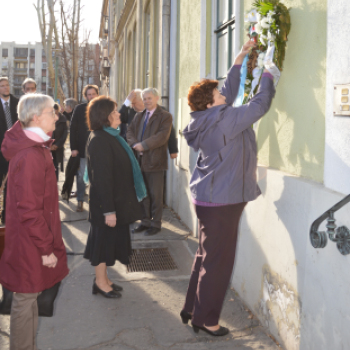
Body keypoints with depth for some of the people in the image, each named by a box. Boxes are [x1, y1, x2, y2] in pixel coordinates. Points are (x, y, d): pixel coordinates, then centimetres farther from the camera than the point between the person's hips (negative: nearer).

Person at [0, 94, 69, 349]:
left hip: (32, 240, 9)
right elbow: (29, 211, -24)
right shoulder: (31, 156, -24)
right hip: (30, 244, -9)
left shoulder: (34, 148, 7)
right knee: (26, 300, 5)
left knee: (30, 297, 20)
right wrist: (46, 248, -18)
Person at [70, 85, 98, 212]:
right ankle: (80, 201, 13)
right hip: (83, 148, -1)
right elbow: (73, 129, -1)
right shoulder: (79, 109, 0)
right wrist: (73, 148, -7)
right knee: (82, 176, 3)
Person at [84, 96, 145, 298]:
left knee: (110, 241, 17)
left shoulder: (109, 136, 10)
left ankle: (103, 279, 31)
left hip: (117, 200, 10)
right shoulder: (99, 141, -22)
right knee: (105, 240, 4)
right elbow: (102, 179, -24)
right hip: (107, 203, -10)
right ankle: (101, 283, 19)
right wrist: (108, 210, -24)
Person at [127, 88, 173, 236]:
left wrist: (143, 145, -19)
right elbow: (129, 132, 8)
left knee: (156, 195, 3)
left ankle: (156, 224, 14)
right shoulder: (138, 116, 16)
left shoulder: (165, 116, -5)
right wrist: (135, 144, -12)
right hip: (140, 160, 6)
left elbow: (162, 136, -17)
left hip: (155, 161, -6)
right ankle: (146, 221, 24)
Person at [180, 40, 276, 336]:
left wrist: (240, 59, 19)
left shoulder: (209, 121, 9)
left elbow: (230, 92, 17)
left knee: (206, 256, 19)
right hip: (221, 200, -10)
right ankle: (205, 319, 12)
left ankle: (192, 309, 29)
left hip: (209, 197, 10)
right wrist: (268, 76, 0)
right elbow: (260, 105, -15)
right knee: (218, 261, 1)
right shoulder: (223, 120, -18)